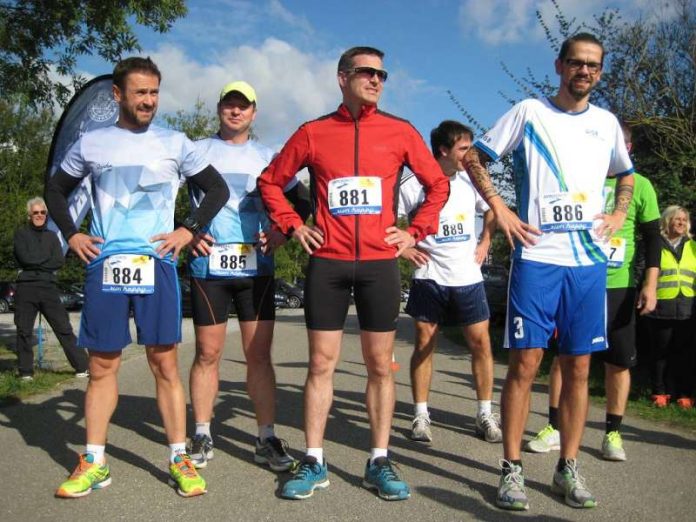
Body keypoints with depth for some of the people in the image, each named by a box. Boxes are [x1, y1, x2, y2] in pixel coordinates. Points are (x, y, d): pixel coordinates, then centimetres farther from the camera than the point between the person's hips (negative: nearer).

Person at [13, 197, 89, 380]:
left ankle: (82, 366, -2)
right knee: (24, 331, 3)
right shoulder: (21, 233, 8)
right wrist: (48, 258, 0)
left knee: (64, 328, -1)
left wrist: (36, 262, -7)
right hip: (26, 288, -2)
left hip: (48, 287, 2)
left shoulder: (52, 236, 16)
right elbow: (25, 257, -8)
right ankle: (26, 371, 14)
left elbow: (60, 261, 1)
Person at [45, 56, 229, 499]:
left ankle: (180, 458, 9)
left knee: (165, 363, 0)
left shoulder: (175, 143, 7)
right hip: (104, 264, 1)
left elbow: (218, 189, 10)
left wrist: (189, 231, -1)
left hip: (156, 263, -1)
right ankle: (94, 463, 16)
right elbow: (56, 190, 21)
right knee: (102, 365, 6)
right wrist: (71, 234, 7)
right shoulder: (91, 143, 10)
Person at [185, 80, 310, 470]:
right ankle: (202, 437, 16)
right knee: (208, 353, 4)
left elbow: (302, 201, 15)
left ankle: (267, 439, 7)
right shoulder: (197, 151, 10)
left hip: (256, 266, 1)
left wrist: (282, 232, -1)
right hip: (208, 265, 0)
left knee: (259, 354, 0)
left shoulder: (268, 157, 13)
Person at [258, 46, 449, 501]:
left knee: (381, 365, 5)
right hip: (327, 262, 0)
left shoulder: (400, 132, 5)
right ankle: (314, 462, 15)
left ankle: (379, 462, 17)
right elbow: (271, 181, 15)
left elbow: (438, 184, 13)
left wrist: (415, 231, 4)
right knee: (321, 363, 4)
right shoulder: (314, 133, 5)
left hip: (380, 262, 1)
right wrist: (293, 225, 4)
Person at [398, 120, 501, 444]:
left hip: (468, 277, 4)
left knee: (481, 343, 2)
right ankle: (421, 415, 14)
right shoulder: (416, 185, -7)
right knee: (424, 344, 2)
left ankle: (485, 414, 15)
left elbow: (491, 211, 25)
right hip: (429, 278, -3)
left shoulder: (471, 182, 7)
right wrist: (404, 249, -7)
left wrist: (485, 243, 15)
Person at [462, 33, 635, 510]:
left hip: (589, 260, 4)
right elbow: (474, 157, 6)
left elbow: (626, 174, 31)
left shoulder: (607, 123, 15)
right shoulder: (528, 112, 4)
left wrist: (619, 215, 13)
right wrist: (499, 207, -5)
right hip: (537, 256, -4)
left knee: (578, 367, 6)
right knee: (526, 363, -4)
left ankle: (569, 469, 18)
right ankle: (512, 469, 7)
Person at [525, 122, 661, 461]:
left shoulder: (640, 186, 2)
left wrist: (650, 284, -6)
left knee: (619, 361, 4)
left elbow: (652, 239, 3)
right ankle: (554, 429, 11)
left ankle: (613, 433, 18)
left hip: (618, 287, 0)